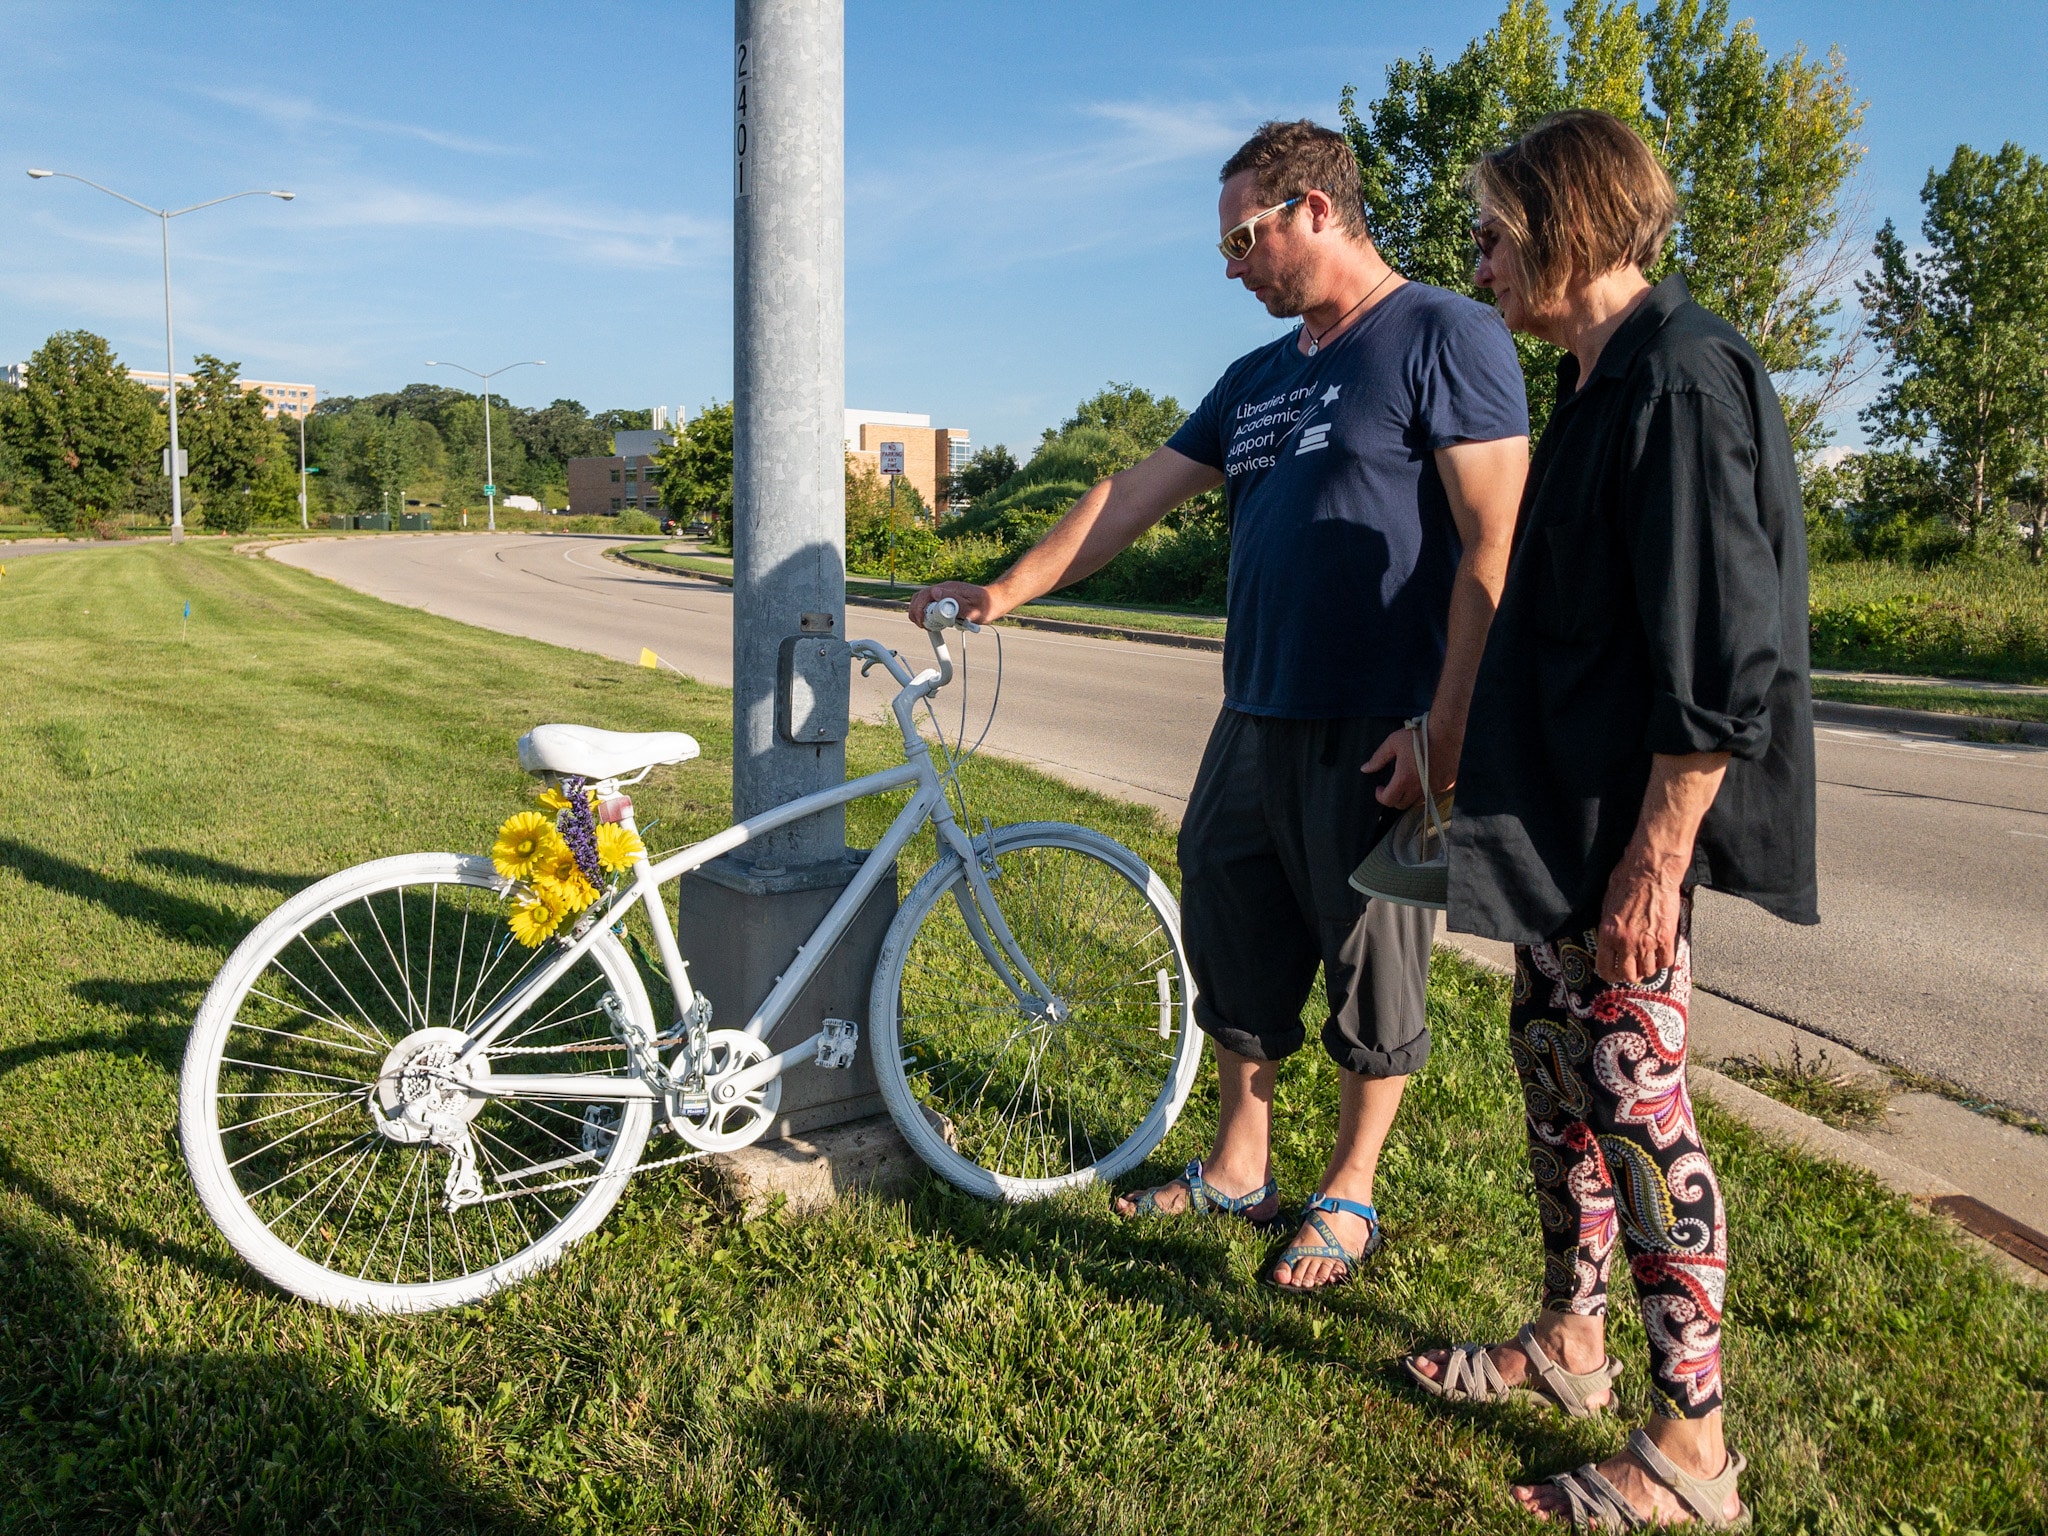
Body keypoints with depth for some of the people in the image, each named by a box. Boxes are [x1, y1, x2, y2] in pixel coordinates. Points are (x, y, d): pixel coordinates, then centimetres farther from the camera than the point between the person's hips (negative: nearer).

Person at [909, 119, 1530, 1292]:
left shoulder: (1447, 337, -6)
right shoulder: (1258, 380, 17)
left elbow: (1492, 547, -13)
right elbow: (1136, 495, 19)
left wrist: (1446, 729, -18)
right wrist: (1007, 591, 17)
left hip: (1377, 737, -7)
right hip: (1256, 717, 7)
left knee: (1374, 967, 6)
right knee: (1234, 942, 13)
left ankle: (1349, 1196, 23)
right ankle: (1239, 1170, 30)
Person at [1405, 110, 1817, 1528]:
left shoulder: (1684, 380, -16)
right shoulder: (1604, 385, 14)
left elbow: (1720, 664, -22)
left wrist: (1654, 862, -21)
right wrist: (1458, 741, 23)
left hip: (1629, 837, -10)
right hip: (1561, 823, 10)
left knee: (1636, 1104, -2)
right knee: (1554, 1071, 17)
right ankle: (1569, 1344, 35)